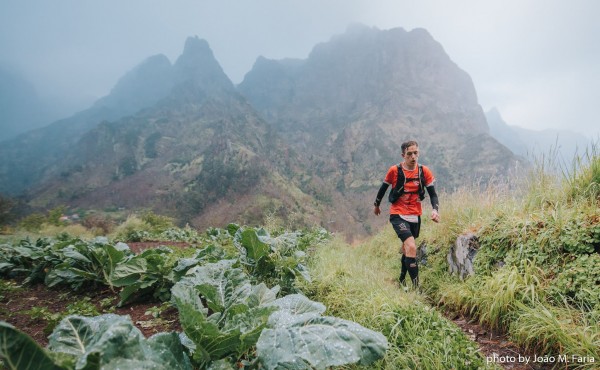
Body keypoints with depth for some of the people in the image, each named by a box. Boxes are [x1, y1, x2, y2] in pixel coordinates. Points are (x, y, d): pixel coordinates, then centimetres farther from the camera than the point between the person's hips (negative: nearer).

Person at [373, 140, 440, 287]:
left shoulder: (424, 171, -5)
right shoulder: (394, 170, -12)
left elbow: (433, 194, -1)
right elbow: (383, 188, 4)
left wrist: (435, 210, -20)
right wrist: (376, 205, 16)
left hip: (415, 217, 4)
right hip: (398, 215, -4)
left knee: (406, 249, 19)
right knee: (411, 247, -22)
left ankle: (402, 280, 40)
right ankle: (416, 286, -14)